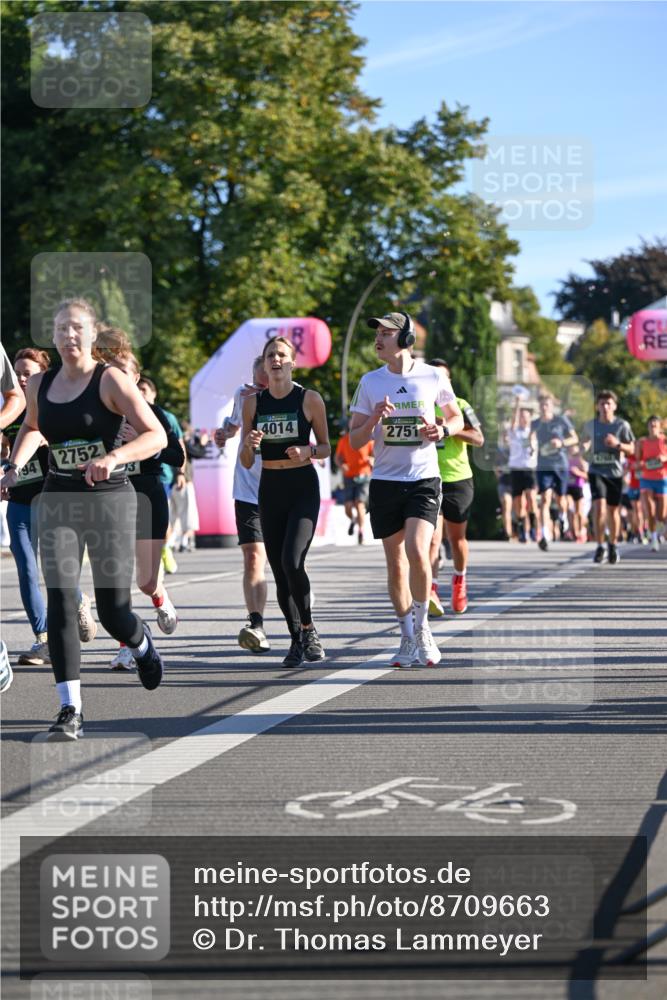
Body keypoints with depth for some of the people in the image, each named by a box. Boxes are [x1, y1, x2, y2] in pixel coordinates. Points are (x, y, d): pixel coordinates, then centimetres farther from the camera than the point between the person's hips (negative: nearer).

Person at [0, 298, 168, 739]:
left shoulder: (111, 380, -7)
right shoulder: (40, 385, 7)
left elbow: (157, 436, -13)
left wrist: (114, 456, -30)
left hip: (110, 498, -3)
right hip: (58, 502, 3)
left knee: (114, 611, 0)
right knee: (60, 603, -12)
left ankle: (142, 644, 38)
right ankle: (71, 709, -10)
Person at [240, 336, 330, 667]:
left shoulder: (310, 399, -3)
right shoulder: (253, 403, 5)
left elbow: (326, 447, 6)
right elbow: (246, 463, 8)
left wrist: (308, 451, -15)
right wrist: (249, 445, -14)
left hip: (303, 488, -4)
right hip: (270, 490, 4)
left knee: (292, 561, -20)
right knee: (278, 569, 3)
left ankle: (308, 630, -1)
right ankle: (297, 640, 16)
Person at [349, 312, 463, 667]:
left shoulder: (433, 376, 0)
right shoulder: (370, 382, 3)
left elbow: (457, 417, 15)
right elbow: (354, 441, 5)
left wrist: (443, 430, -7)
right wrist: (374, 419, -14)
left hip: (424, 479, -2)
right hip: (385, 481, 2)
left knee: (417, 551, -20)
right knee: (395, 563, 6)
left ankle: (422, 628, -1)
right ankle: (407, 637, 20)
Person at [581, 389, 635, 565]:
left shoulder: (622, 425, -3)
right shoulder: (590, 425, 2)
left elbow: (631, 449, 1)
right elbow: (585, 442, 19)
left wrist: (617, 444, -17)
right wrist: (584, 448, -4)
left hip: (615, 473, 0)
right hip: (596, 471, 0)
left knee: (613, 509, 9)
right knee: (599, 507, -17)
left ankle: (613, 545, 29)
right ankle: (600, 546, -8)